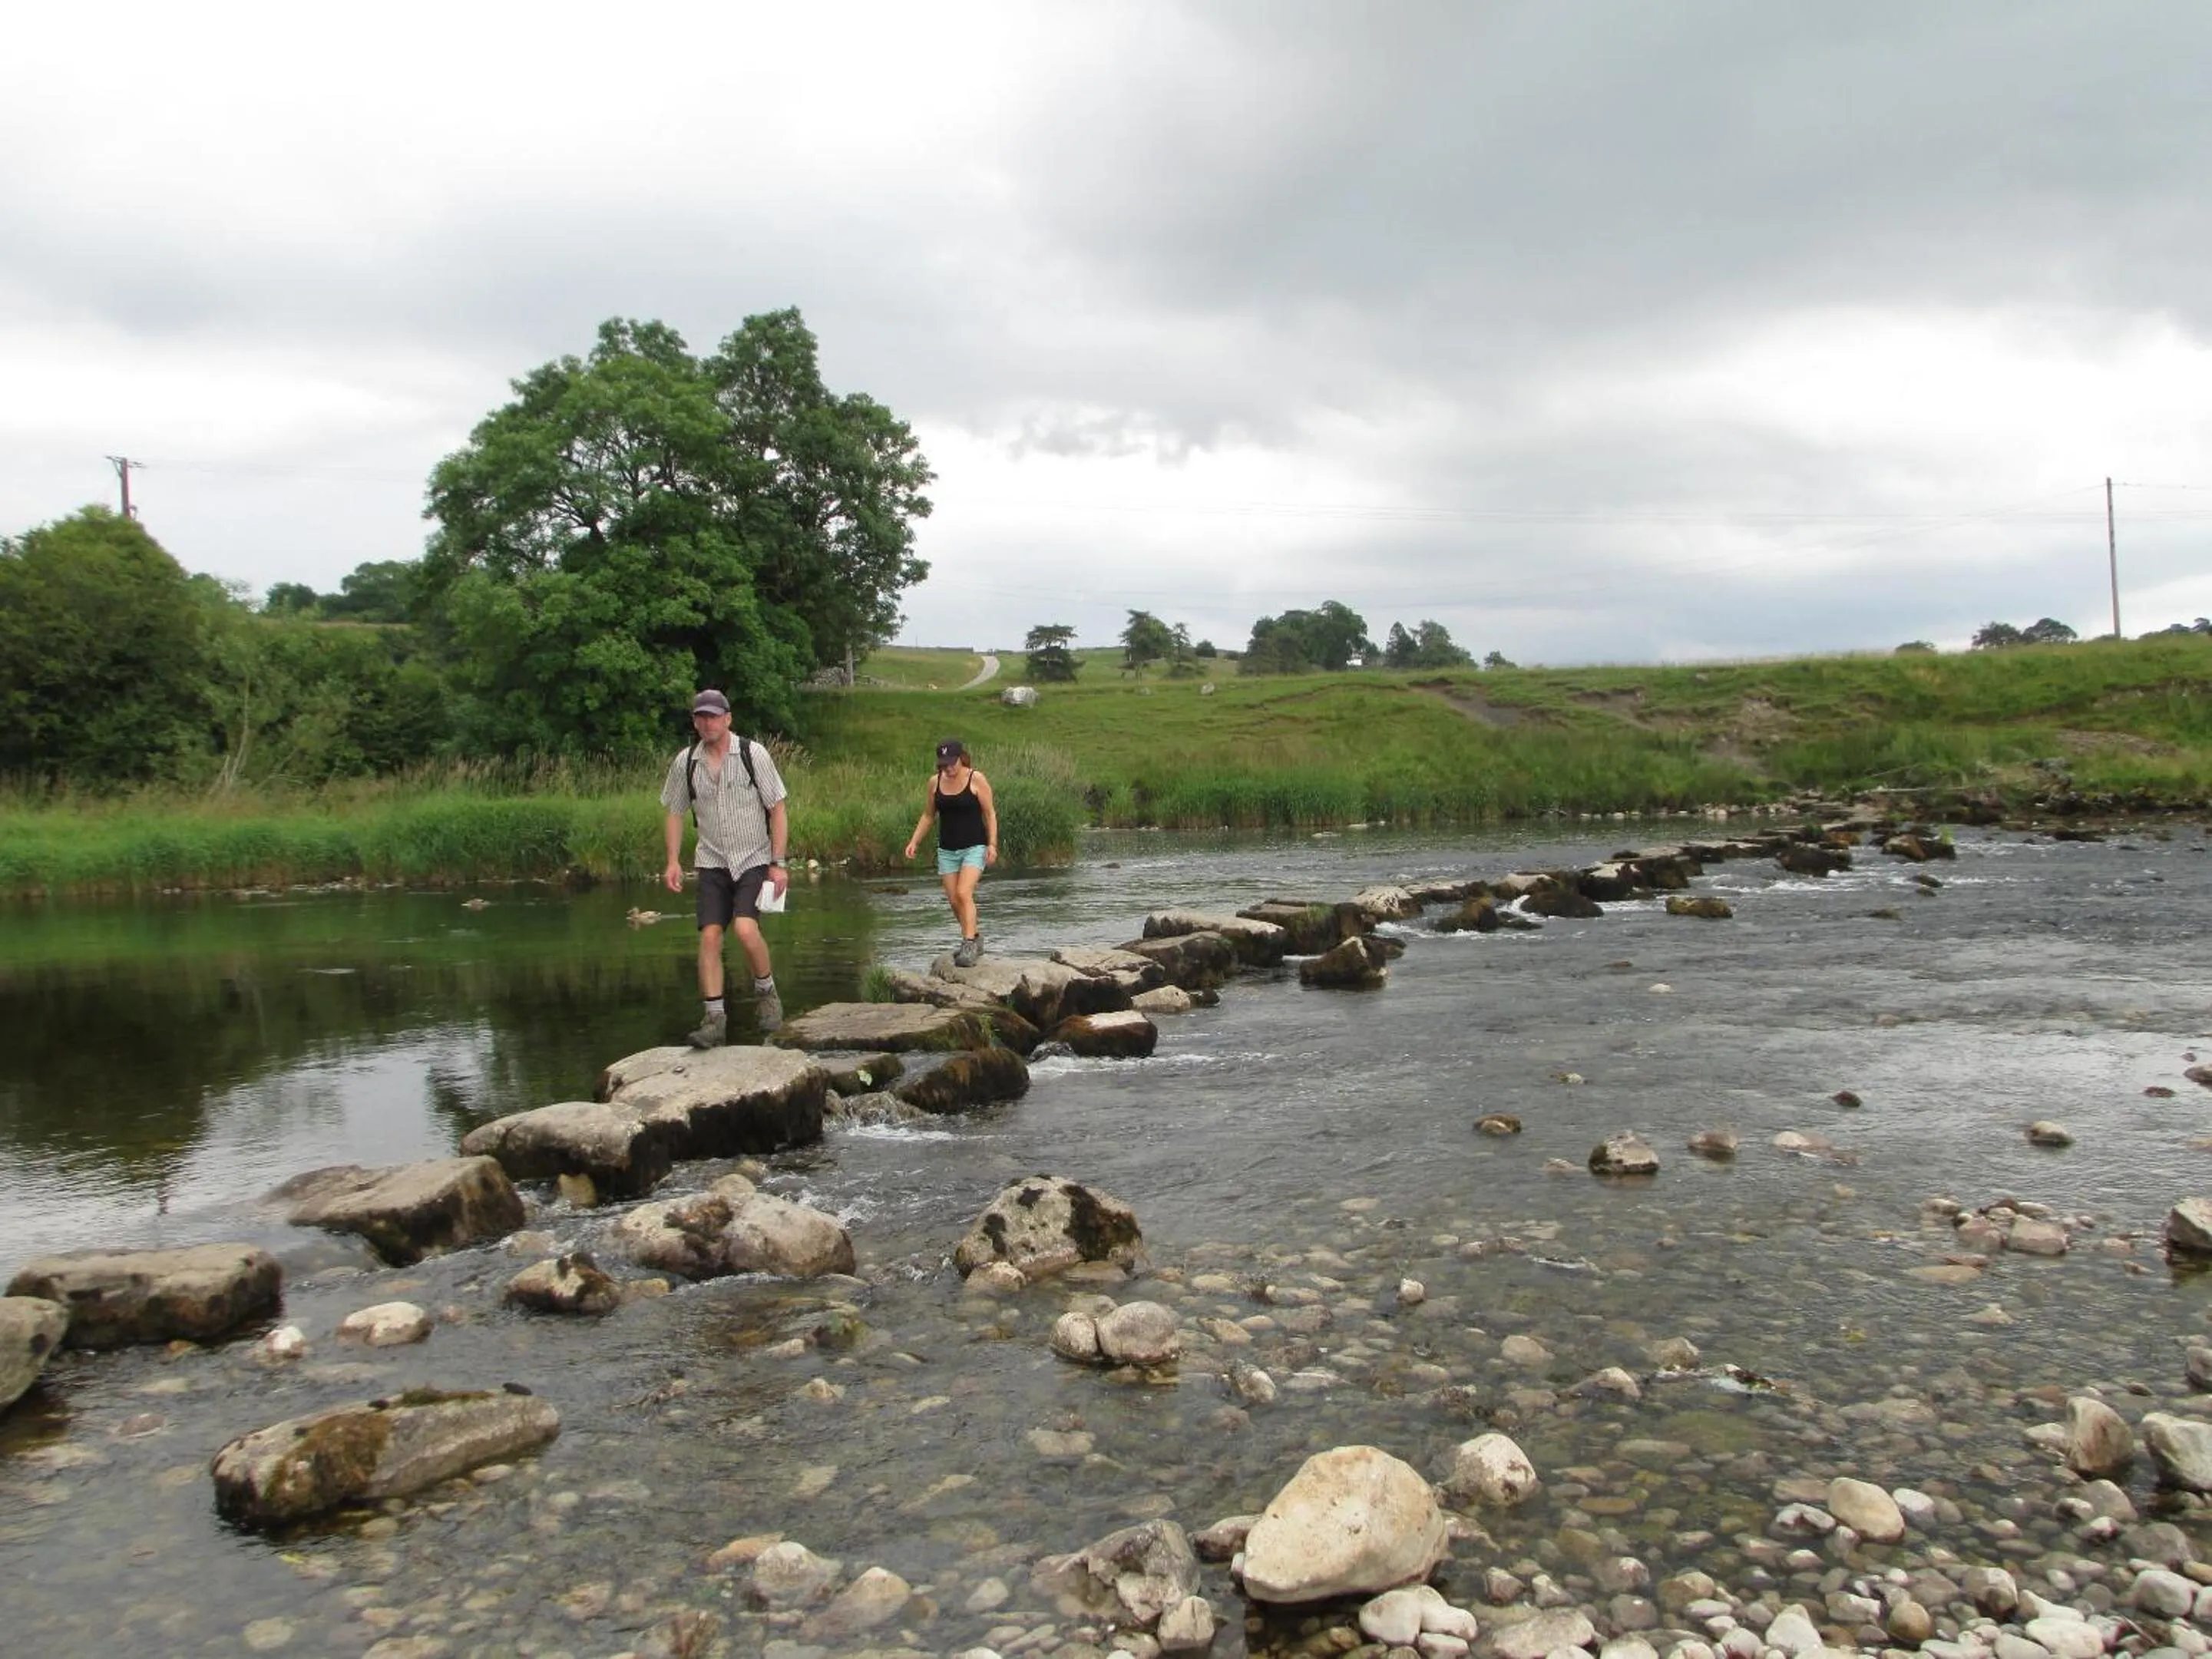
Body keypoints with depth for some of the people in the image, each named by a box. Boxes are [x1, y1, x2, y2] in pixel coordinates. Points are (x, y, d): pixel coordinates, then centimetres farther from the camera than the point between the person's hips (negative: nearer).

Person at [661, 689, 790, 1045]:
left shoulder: (753, 754, -7)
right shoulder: (685, 762, 2)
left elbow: (777, 809, -5)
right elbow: (675, 812, 14)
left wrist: (778, 863, -9)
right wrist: (673, 862, 6)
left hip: (754, 859, -3)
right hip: (712, 862, 3)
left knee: (746, 929, -21)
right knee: (710, 936, -7)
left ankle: (767, 992, 4)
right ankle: (715, 1019, -1)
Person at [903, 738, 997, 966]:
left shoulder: (976, 779, -8)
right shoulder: (935, 781, 5)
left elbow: (990, 814, -5)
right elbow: (928, 815, 14)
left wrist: (992, 844, -13)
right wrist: (914, 841, 5)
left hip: (974, 847, -5)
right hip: (947, 850, 5)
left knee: (964, 893, -21)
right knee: (953, 900, 4)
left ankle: (969, 945, -19)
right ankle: (974, 938, 21)